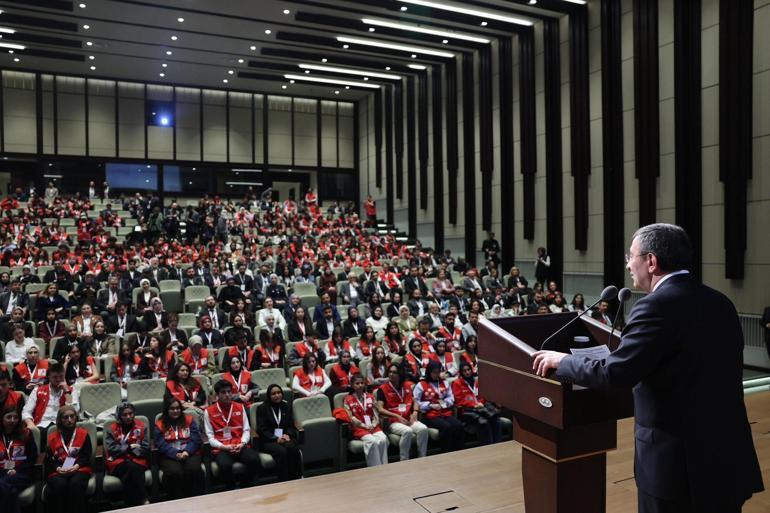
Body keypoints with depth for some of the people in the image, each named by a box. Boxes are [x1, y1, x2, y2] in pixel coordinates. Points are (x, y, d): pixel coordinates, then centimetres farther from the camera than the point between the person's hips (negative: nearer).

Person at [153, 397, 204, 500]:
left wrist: (187, 451, -15)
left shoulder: (189, 420, 15)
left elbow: (196, 439, 5)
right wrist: (175, 454, -18)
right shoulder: (159, 425, 11)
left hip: (189, 454, 1)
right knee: (174, 472, -34)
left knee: (194, 469, -32)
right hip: (170, 456, -1)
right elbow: (161, 444, -2)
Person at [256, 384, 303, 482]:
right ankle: (283, 481, -30)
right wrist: (276, 438, -16)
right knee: (281, 451, -34)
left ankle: (296, 480, -27)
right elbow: (261, 429, -2)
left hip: (285, 437, 3)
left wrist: (287, 435, -8)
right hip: (268, 440, -3)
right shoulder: (262, 408, 5)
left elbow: (291, 425, 15)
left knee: (293, 449, -31)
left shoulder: (286, 406, 18)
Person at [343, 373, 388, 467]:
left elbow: (375, 413, 12)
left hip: (373, 426, 4)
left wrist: (373, 424, -7)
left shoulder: (370, 397, 17)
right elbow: (351, 418, -3)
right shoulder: (348, 400, 5)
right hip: (359, 428, -3)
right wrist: (365, 426, -10)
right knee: (372, 441, -32)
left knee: (383, 439, -27)